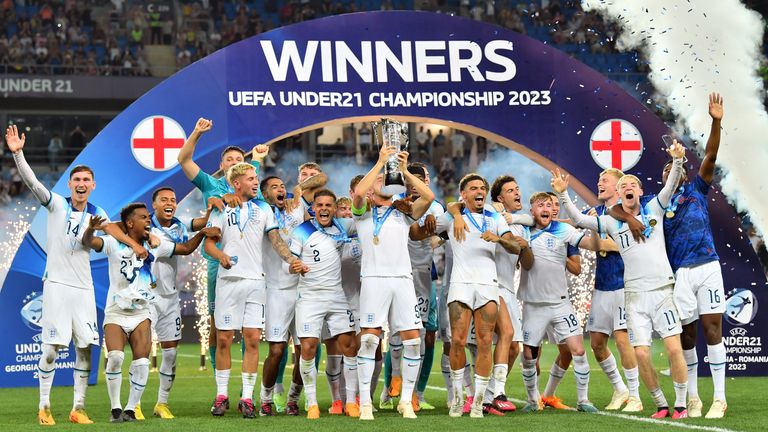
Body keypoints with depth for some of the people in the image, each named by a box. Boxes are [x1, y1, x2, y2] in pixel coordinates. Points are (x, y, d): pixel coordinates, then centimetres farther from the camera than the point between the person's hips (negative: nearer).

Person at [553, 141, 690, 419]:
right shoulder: (612, 222, 10)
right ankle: (661, 405, 10)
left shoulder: (654, 210, 8)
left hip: (662, 290, -1)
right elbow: (578, 220, 4)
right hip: (634, 294, 1)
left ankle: (680, 404, 3)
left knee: (674, 348, -10)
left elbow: (671, 185, -4)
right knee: (641, 354, -7)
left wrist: (677, 161, -22)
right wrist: (562, 195, -9)